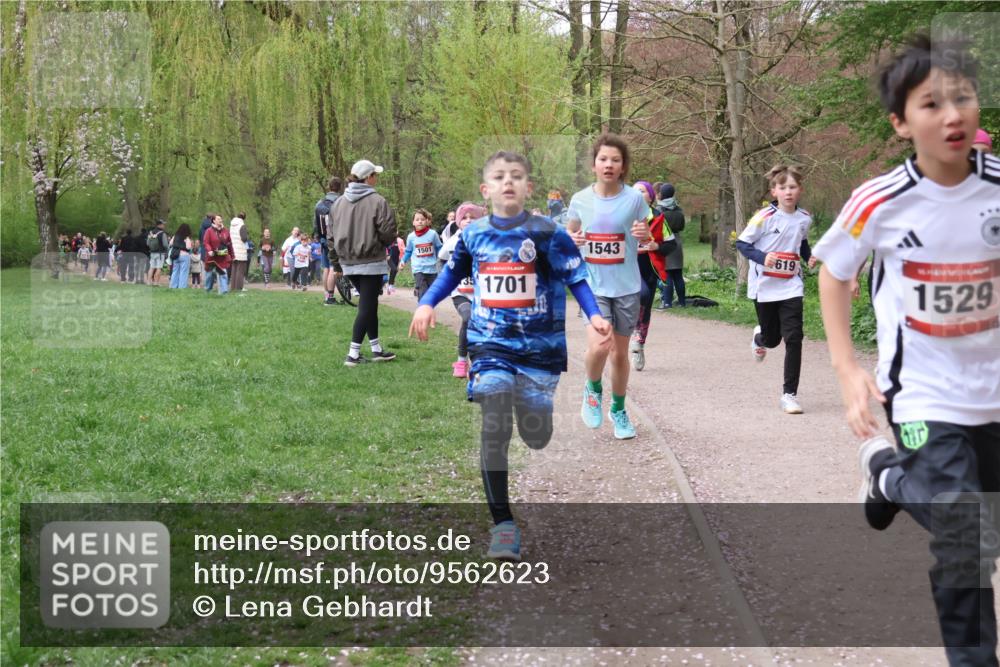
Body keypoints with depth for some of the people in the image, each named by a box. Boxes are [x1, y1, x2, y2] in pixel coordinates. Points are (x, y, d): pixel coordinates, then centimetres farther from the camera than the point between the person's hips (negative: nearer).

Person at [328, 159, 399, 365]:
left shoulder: (339, 203, 6)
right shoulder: (377, 201, -14)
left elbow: (332, 235, 11)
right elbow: (387, 233, -15)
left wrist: (336, 263, 19)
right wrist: (382, 243, 9)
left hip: (348, 263, 7)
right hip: (371, 262, -7)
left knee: (368, 304, 18)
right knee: (367, 307, -1)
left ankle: (376, 349, 24)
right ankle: (353, 354, -4)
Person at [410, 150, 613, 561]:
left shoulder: (547, 234, -6)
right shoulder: (473, 234, 4)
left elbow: (577, 278, -7)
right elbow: (452, 274, 19)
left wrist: (594, 315, -23)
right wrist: (426, 304, 5)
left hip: (540, 347, -1)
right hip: (490, 346, 1)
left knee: (536, 437, 4)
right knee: (494, 429, -13)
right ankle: (502, 525, -8)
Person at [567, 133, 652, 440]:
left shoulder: (634, 198, -7)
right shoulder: (580, 199, -4)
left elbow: (646, 237, 5)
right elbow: (568, 235, 10)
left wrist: (645, 235, -19)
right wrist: (572, 241, -14)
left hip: (626, 287, 1)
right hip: (593, 285, -1)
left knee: (620, 352, 10)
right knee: (598, 346, -20)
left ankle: (619, 410, 32)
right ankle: (593, 390, 12)